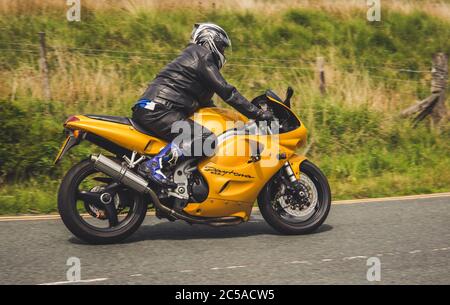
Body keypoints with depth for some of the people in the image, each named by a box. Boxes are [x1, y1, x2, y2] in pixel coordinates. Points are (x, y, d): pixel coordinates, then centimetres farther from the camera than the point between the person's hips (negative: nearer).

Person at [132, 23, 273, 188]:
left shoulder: (190, 57, 31)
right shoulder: (203, 56, 0)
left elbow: (204, 101, 36)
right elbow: (225, 91, -9)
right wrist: (258, 114, -9)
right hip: (158, 111, -11)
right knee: (206, 138, -26)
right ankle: (154, 165, -31)